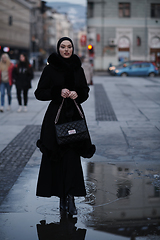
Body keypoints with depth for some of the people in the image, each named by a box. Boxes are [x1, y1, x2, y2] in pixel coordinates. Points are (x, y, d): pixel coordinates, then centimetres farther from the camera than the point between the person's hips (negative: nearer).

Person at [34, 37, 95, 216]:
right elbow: (39, 93, -2)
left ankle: (69, 198, -3)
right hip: (56, 115, -2)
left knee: (72, 157, -5)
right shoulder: (50, 68, -1)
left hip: (74, 115, 2)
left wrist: (78, 93, -6)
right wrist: (58, 92, -16)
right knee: (57, 156, 0)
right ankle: (64, 197, 11)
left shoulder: (78, 69, 9)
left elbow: (85, 91, 16)